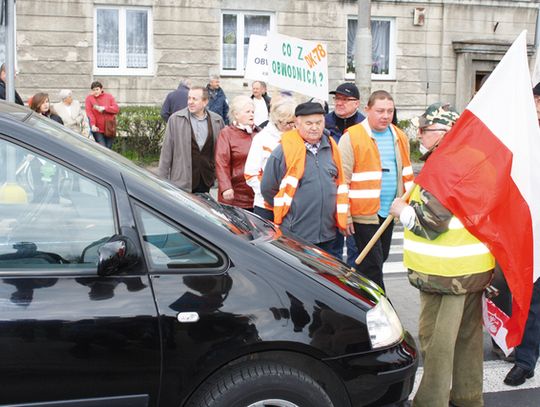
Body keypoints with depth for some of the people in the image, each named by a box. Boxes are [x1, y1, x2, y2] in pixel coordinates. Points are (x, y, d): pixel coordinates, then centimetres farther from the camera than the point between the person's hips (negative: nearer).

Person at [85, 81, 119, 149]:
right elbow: (89, 113, -11)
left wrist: (104, 108, -17)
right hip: (98, 129, -3)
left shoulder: (109, 96, 5)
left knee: (108, 148, 10)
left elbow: (116, 109, -4)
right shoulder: (89, 98, 0)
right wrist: (93, 125, -26)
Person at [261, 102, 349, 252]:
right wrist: (288, 210, 5)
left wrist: (341, 219, 14)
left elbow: (340, 184, 19)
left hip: (327, 234, 5)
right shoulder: (284, 151, -10)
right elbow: (267, 189, -4)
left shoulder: (331, 148, 7)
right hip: (293, 236, -5)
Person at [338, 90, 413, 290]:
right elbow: (342, 180, -10)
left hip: (389, 212, 7)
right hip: (364, 213, -7)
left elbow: (406, 175, 20)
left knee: (379, 261, 16)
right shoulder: (351, 138, -9)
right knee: (372, 266, -4)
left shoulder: (399, 137, 11)